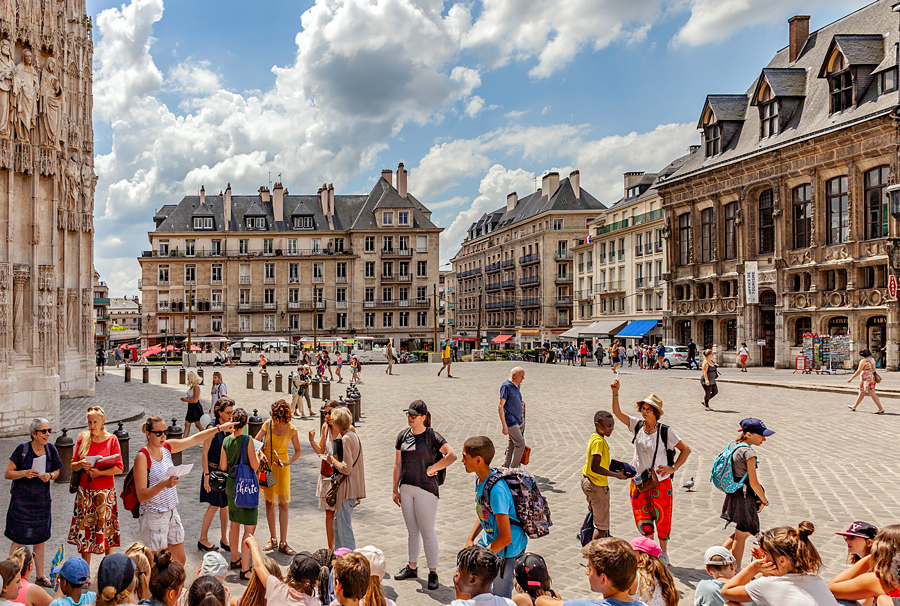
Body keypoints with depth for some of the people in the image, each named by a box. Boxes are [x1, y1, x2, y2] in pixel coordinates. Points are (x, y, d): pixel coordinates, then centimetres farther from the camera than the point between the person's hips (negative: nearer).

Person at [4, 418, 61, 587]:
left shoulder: (51, 449, 0)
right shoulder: (22, 449, -11)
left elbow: (56, 471, 12)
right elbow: (8, 473, -7)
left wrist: (50, 475, -9)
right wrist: (25, 473, -23)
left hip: (42, 500, 4)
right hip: (21, 500, -4)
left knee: (40, 539, 10)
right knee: (18, 539, -2)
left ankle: (40, 576, 21)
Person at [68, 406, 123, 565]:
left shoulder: (112, 439, -4)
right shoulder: (82, 438, 2)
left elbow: (119, 468, -7)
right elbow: (73, 465, 6)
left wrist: (100, 472, -21)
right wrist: (81, 465, -16)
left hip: (105, 492, -2)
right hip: (85, 491, 2)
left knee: (106, 530, 3)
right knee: (84, 529, 6)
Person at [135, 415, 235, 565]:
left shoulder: (167, 447, 3)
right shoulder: (142, 457, -17)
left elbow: (194, 439, 16)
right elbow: (141, 496, -20)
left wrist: (219, 428, 15)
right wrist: (164, 484, -33)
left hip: (172, 512, 7)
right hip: (153, 516, -7)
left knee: (180, 560, 13)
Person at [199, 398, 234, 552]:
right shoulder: (213, 428, -15)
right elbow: (204, 453, -14)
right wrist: (206, 476, -17)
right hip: (213, 470, -6)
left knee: (225, 505, 9)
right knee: (214, 505, -2)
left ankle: (224, 538, 19)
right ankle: (202, 539, 12)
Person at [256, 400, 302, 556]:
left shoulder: (291, 429, -12)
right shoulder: (268, 424, -9)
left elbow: (298, 451, -2)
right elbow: (255, 441, 0)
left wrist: (287, 462, -17)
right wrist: (260, 453, -19)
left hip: (282, 467, -1)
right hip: (267, 464, 2)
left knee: (283, 503, -3)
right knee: (269, 502, 7)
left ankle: (283, 543, 2)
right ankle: (273, 539, 20)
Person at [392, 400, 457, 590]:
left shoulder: (432, 436, -11)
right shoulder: (403, 435, 5)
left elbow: (452, 455, -22)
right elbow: (398, 464, 9)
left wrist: (432, 468, -16)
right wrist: (395, 489, 7)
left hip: (426, 489, -5)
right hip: (406, 488, 5)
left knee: (427, 532, 1)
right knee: (412, 530, 17)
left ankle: (433, 572, 11)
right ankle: (412, 567, 30)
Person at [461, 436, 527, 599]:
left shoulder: (496, 490, -31)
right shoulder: (481, 480, -3)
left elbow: (505, 538, -28)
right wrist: (470, 539, 6)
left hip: (506, 550, -9)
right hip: (489, 540, 9)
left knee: (501, 599, 5)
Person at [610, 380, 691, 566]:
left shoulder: (665, 431, -12)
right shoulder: (637, 425, -3)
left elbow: (686, 449, -5)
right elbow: (617, 412, -7)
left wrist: (673, 468, -12)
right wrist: (615, 393, -21)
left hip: (660, 484, -3)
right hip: (639, 483, 3)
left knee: (662, 519, 8)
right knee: (643, 521, 10)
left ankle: (663, 553, 29)